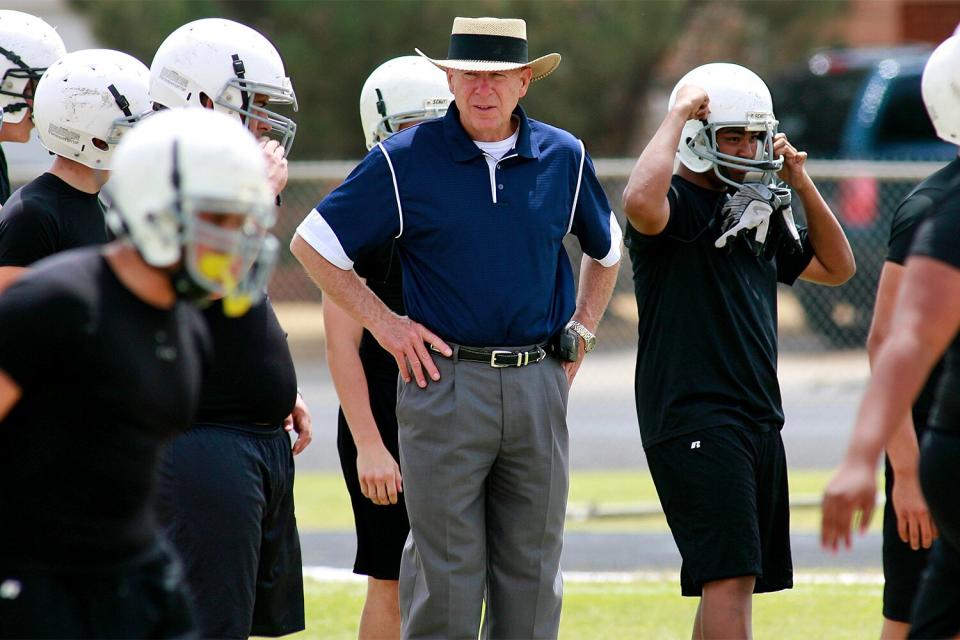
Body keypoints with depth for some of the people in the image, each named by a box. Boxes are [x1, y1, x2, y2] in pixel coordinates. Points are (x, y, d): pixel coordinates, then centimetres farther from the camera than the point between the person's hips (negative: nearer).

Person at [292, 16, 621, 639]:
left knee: (532, 575, 7)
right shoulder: (406, 161, -4)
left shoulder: (564, 158, 6)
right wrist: (384, 322, -2)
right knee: (447, 576, -2)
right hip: (445, 382, -3)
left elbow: (606, 248, 25)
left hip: (539, 382, 3)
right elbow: (312, 243, 2)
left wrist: (581, 332, 14)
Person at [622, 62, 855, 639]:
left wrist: (802, 184, 13)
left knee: (729, 581, 11)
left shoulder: (760, 212, 18)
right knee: (730, 575, -17)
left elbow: (836, 268, 25)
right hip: (692, 415, -9)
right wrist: (677, 116, -19)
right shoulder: (677, 205, -8)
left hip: (758, 417, 9)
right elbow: (641, 201, -33)